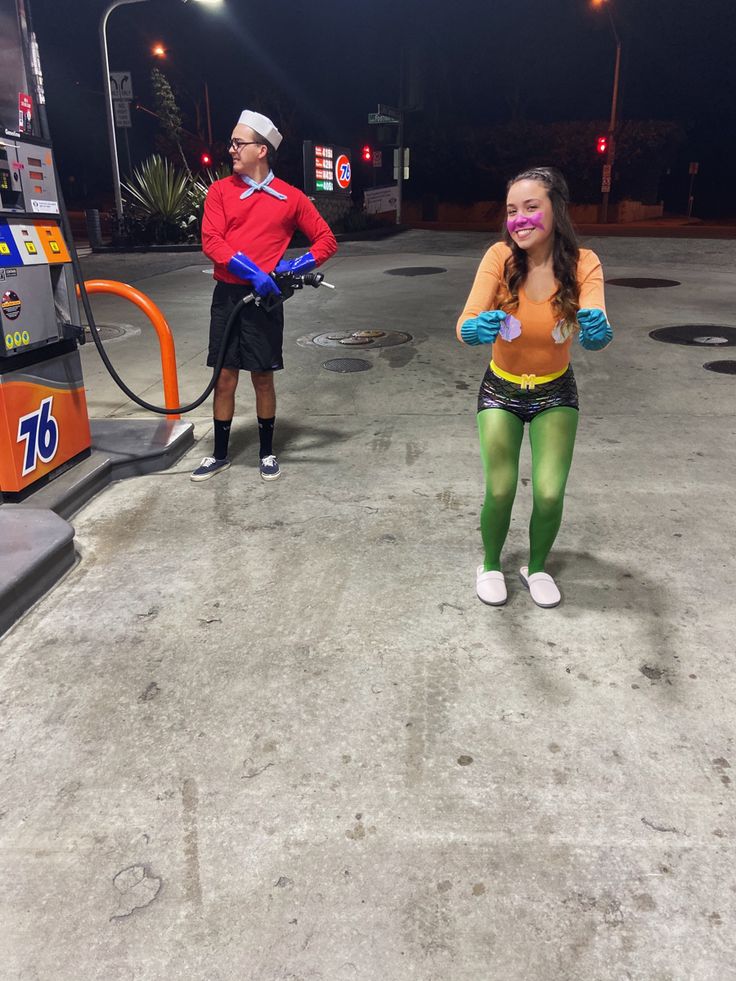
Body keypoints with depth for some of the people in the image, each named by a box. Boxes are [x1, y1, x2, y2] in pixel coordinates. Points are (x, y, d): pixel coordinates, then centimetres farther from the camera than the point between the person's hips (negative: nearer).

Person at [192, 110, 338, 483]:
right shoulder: (220, 191, 4)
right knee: (224, 378, 5)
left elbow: (326, 239, 7)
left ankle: (267, 453, 21)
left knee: (263, 377, 5)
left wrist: (296, 266, -10)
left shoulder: (290, 197, 2)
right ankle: (220, 454, 19)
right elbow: (211, 240, -7)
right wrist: (252, 271, -19)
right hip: (227, 295, 1)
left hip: (264, 297, -1)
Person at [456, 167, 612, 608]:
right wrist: (475, 329, -55)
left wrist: (598, 332, -56)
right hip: (501, 390, 0)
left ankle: (537, 567, 23)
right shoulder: (500, 257, -20)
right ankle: (491, 565, 22)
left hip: (555, 392, 1)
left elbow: (596, 325, -33)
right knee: (500, 490, -9)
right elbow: (466, 321, -32)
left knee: (550, 493, -8)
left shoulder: (583, 263, -18)